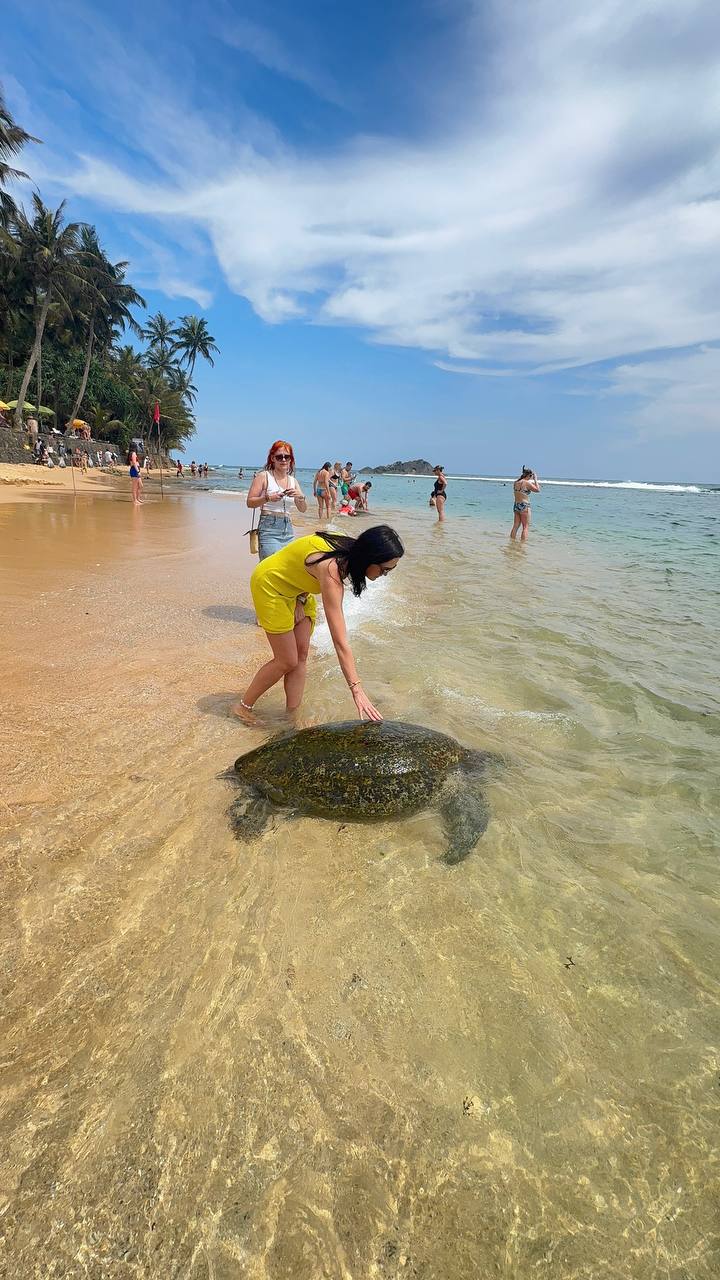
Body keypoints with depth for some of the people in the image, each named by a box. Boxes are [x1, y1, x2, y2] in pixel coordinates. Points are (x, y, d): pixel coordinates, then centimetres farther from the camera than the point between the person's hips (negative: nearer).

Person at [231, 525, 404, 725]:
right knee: (287, 661, -2)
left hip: (297, 588, 8)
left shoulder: (348, 548, -16)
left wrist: (301, 599, -9)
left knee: (301, 657, 4)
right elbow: (340, 642, -43)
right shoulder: (332, 568, -40)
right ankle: (243, 706, 17)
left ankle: (292, 716, 13)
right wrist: (357, 690, -43)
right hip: (271, 584, -8)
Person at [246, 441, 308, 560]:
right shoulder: (264, 476, 1)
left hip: (288, 529, 6)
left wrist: (300, 497, -6)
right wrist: (268, 498, -19)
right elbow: (250, 502, -3)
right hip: (269, 528, -6)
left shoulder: (293, 481, 15)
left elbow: (303, 509, 14)